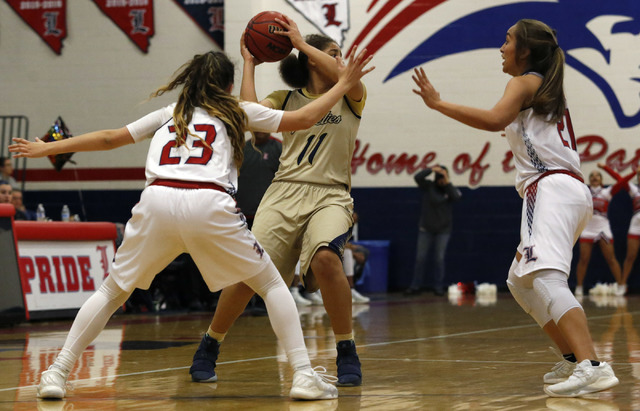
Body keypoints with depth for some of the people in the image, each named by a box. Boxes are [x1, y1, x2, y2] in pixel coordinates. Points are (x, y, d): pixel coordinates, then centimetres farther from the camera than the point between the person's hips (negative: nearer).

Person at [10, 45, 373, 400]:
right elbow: (303, 119, 25)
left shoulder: (169, 114, 30)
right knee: (272, 284, 15)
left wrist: (45, 149, 44)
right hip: (209, 205, -2)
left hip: (157, 199, 2)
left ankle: (57, 374, 9)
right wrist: (344, 84, 37)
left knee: (113, 291, 19)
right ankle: (304, 375, 3)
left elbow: (109, 138, 34)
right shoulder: (236, 112, 23)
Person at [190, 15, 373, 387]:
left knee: (325, 258, -31)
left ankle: (347, 353, -17)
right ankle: (209, 346, 12)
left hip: (330, 195, -1)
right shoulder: (286, 100, 15)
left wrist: (300, 42, -6)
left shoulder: (351, 100, 11)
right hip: (285, 193, 2)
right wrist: (250, 61, 7)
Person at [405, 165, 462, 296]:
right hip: (426, 229, 0)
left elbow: (456, 197, -18)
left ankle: (438, 287, 6)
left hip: (443, 230, 0)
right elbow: (417, 177, -15)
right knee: (420, 258, 1)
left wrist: (447, 182, -19)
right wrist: (431, 169, -20)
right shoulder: (428, 186, 0)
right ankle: (416, 286, 6)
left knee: (439, 259, -1)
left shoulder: (450, 189, 2)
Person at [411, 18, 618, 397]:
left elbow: (495, 120, -20)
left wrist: (437, 103, -15)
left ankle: (593, 366, -40)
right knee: (522, 282, 18)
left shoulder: (524, 83, -1)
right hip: (571, 191, 10)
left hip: (552, 190, -10)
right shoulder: (549, 91, 26)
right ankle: (573, 359, 15)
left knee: (546, 278, -25)